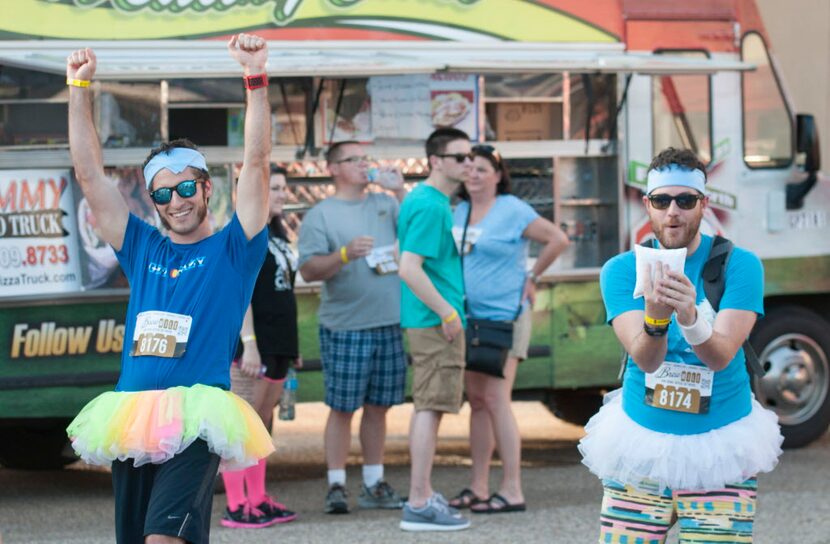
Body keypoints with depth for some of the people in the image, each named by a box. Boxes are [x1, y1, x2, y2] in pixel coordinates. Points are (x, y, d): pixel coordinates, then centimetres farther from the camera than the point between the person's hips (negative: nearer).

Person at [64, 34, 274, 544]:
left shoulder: (231, 249, 6)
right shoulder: (143, 249, 17)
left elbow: (257, 162, -4)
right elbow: (90, 174, 16)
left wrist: (256, 78, -12)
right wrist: (80, 89, 10)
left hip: (196, 419, -6)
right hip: (131, 416, 6)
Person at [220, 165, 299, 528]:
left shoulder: (276, 234, 18)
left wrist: (292, 345, 22)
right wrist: (248, 343, -23)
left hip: (277, 344, 9)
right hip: (252, 345, -9)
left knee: (262, 425, 12)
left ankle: (258, 501, 16)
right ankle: (236, 507, -8)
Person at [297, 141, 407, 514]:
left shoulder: (385, 204, 14)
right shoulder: (320, 215, -1)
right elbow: (308, 270, -9)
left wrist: (401, 191, -2)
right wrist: (345, 254, -23)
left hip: (391, 324, 5)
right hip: (346, 326, -4)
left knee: (378, 407, 10)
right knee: (342, 408, -3)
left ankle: (373, 485, 16)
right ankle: (336, 486, 2)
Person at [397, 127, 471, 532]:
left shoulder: (423, 200, 15)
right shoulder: (430, 206, -17)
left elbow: (414, 263, 23)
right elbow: (410, 268, -24)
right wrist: (448, 313, -20)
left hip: (431, 320, 10)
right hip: (435, 321, -10)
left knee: (428, 407, 15)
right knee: (431, 407, -8)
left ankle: (422, 496, 22)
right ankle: (420, 505, -7)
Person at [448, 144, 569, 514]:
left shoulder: (512, 210, -7)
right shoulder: (459, 212, 12)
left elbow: (558, 239, -8)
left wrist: (532, 277, -3)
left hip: (503, 316, -7)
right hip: (468, 317, 7)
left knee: (495, 399, -12)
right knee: (476, 400, 9)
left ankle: (512, 490, -11)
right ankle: (478, 488, 13)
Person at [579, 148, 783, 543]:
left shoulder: (739, 265, -8)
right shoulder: (622, 270, -4)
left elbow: (721, 356, -20)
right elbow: (645, 360, -17)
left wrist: (690, 318, -40)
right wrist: (655, 318, -39)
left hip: (720, 452, -1)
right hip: (640, 444, 2)